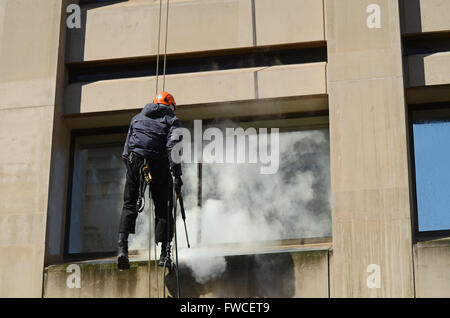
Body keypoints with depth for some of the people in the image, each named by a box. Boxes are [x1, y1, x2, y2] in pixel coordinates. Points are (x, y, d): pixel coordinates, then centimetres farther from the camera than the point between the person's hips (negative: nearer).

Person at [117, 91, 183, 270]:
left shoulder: (137, 118, 23)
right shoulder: (172, 121, 11)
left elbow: (126, 150, 20)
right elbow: (173, 148, -6)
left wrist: (131, 170, 25)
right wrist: (177, 175, -11)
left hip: (135, 162, 2)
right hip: (159, 166, -2)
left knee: (129, 205, 9)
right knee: (163, 208, 8)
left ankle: (122, 246, -8)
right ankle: (165, 253, 5)